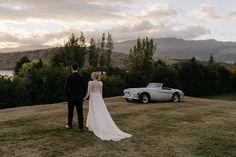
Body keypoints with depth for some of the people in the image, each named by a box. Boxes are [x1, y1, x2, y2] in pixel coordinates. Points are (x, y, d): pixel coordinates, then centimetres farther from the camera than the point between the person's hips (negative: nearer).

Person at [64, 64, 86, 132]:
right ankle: (81, 127, 0)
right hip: (79, 98, 1)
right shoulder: (81, 77, -3)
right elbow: (84, 88, -1)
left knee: (70, 112, 17)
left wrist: (67, 96, 5)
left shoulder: (68, 77, -9)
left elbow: (66, 88, -9)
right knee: (80, 113, 2)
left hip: (71, 97, -1)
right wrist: (83, 96, 11)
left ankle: (69, 125, 32)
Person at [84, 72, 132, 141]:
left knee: (94, 113, 3)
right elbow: (101, 92, 12)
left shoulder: (90, 82, -7)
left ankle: (94, 127, 6)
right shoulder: (100, 83, 6)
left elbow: (89, 92, -5)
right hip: (99, 98, 4)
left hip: (93, 98, -4)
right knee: (102, 113, 4)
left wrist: (85, 98, 11)